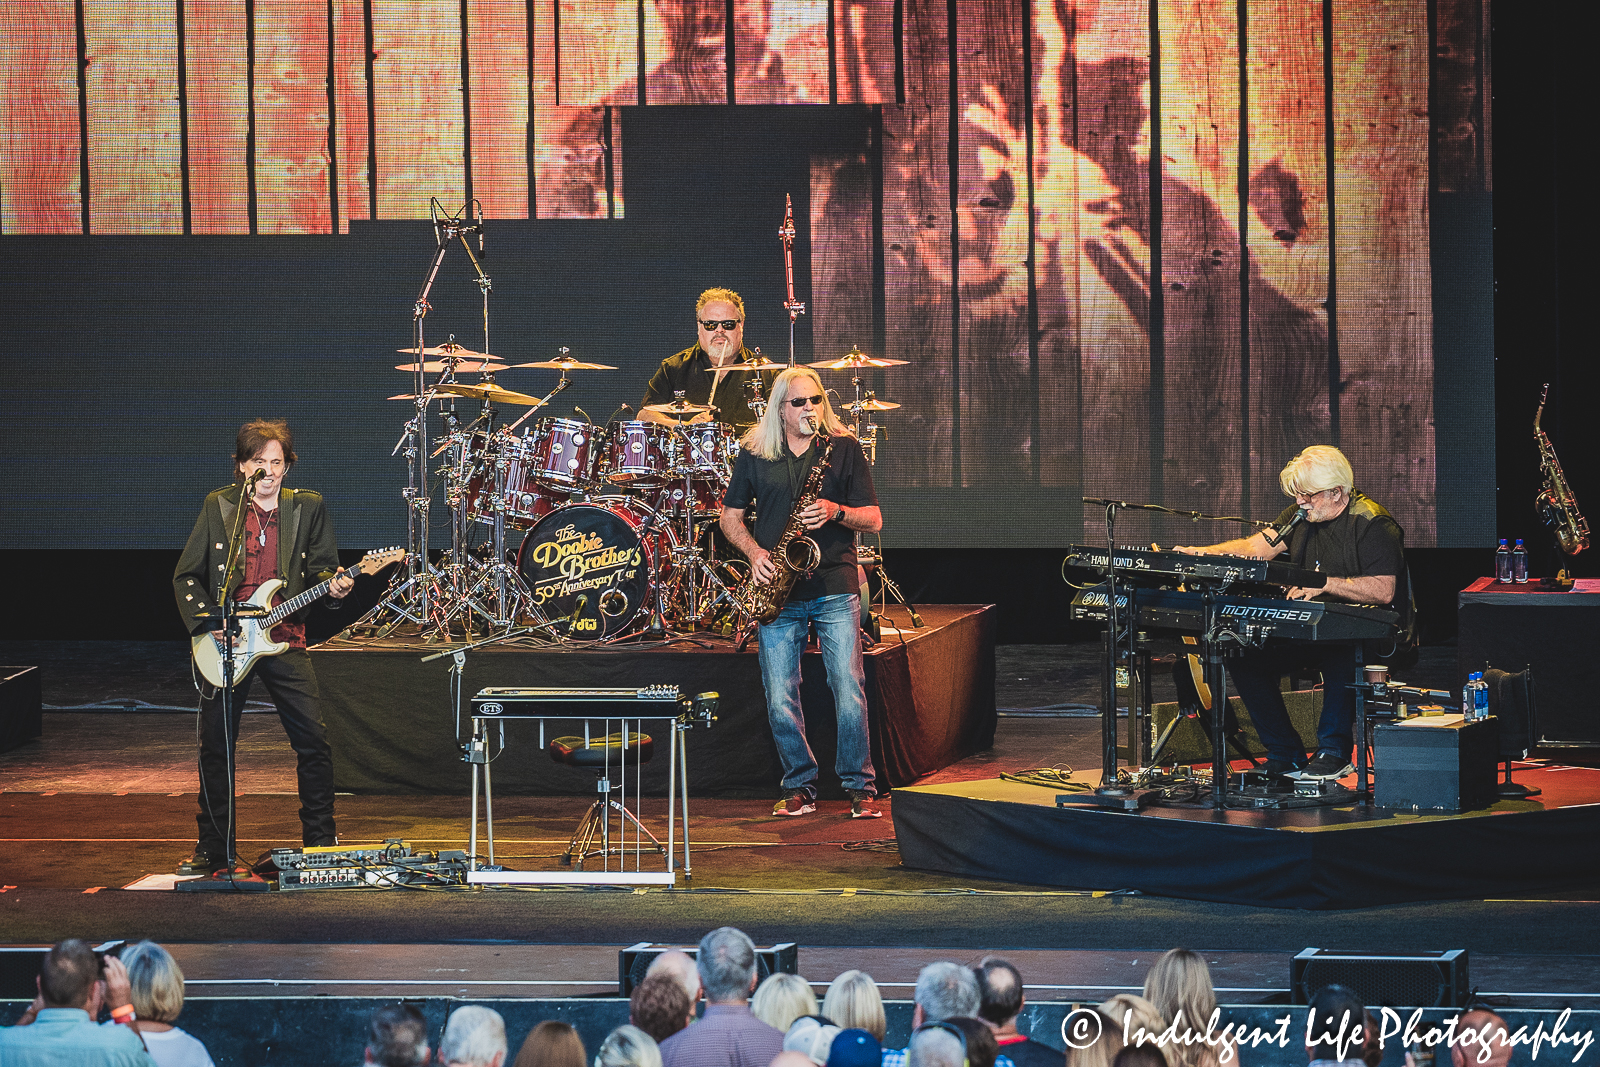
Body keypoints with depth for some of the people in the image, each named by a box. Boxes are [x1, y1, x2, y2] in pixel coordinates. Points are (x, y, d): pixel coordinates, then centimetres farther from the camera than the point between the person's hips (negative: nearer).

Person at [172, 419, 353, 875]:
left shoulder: (307, 508, 4)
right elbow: (186, 576, 3)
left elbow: (320, 567, 10)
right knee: (216, 746, 3)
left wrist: (333, 584, -13)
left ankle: (321, 840, 9)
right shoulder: (219, 507, 1)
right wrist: (208, 624, -9)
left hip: (285, 641, 0)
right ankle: (214, 847, 15)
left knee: (314, 740, -5)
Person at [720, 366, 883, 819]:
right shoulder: (754, 454, 8)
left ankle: (859, 788, 1)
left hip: (835, 588, -1)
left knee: (849, 692, -9)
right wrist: (754, 552, -4)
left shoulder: (845, 449, 5)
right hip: (779, 591, 1)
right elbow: (730, 515, 14)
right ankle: (799, 788, 12)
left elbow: (873, 519, 4)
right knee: (780, 701, -1)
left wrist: (837, 512, -16)